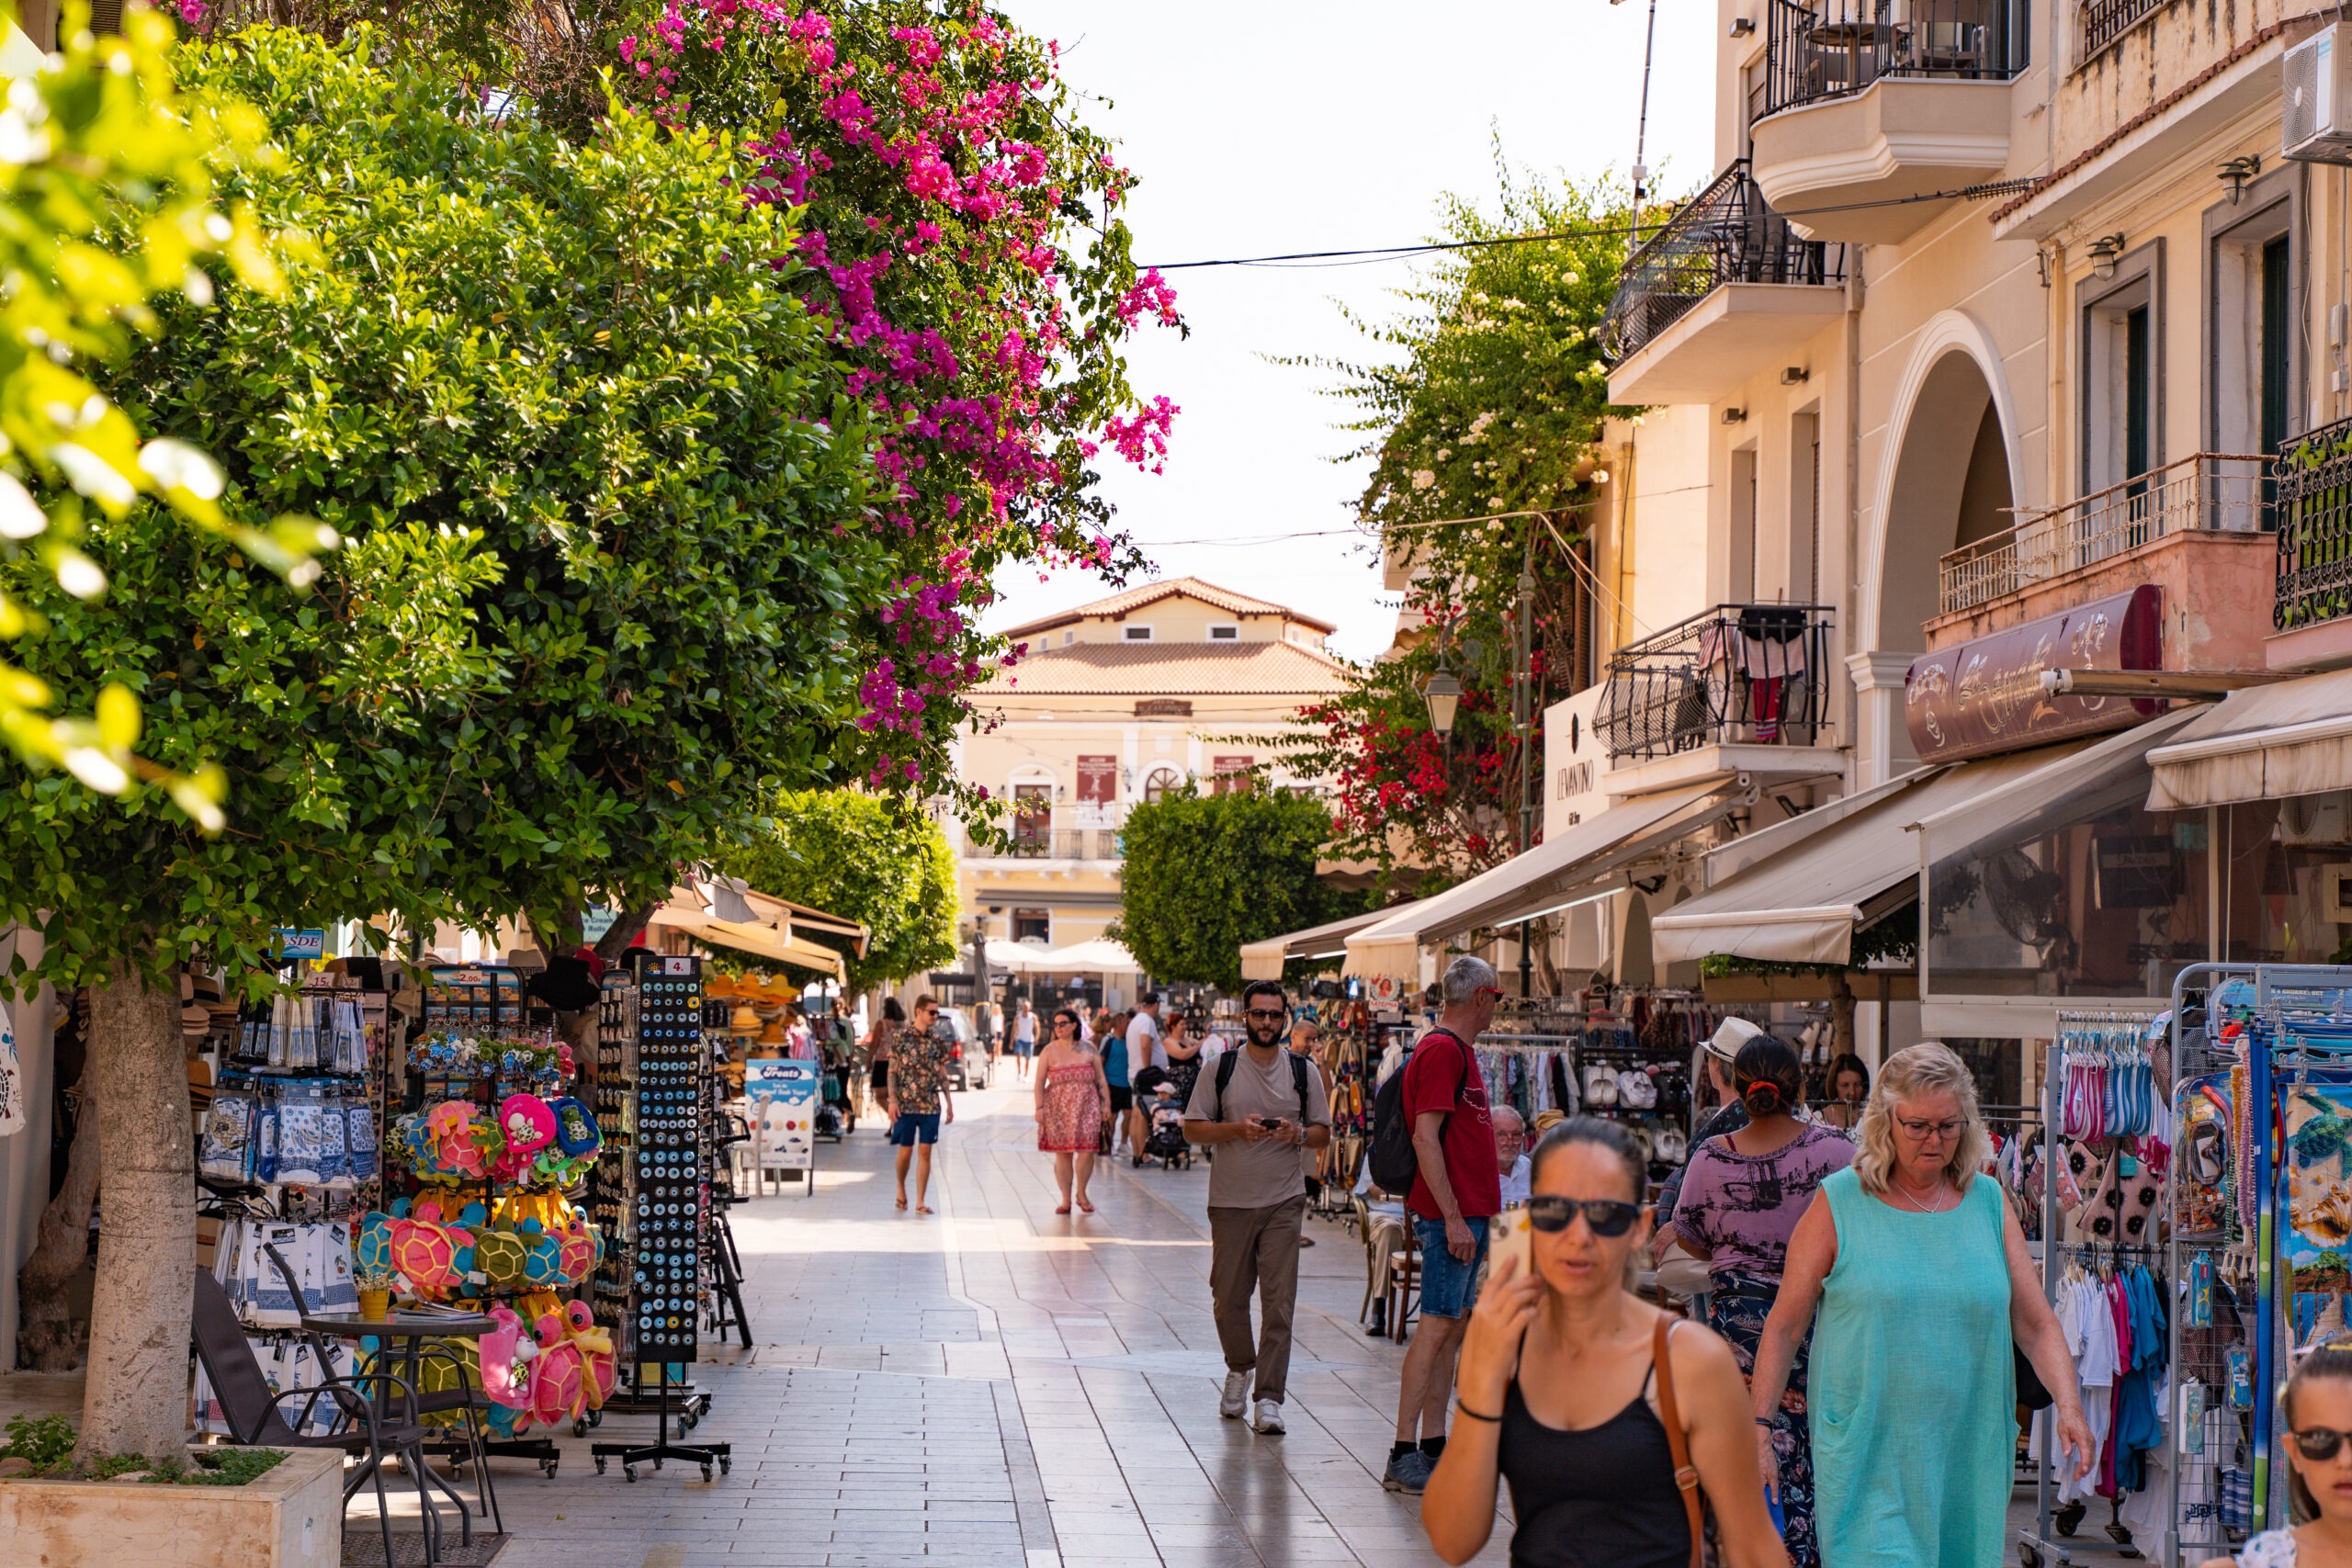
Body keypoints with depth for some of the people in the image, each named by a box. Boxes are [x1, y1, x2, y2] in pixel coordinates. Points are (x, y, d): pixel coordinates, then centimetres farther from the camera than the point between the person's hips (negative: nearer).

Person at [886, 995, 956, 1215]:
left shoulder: (939, 1041, 6)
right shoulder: (902, 1039, -3)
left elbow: (942, 1073, 11)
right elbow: (892, 1071, -2)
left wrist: (949, 1103, 9)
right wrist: (892, 1100, -9)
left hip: (931, 1105, 2)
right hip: (906, 1104, -2)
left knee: (925, 1152, 0)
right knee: (906, 1151, 5)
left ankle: (920, 1202, 2)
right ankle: (901, 1188, 31)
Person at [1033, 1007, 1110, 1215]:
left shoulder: (1088, 1050, 8)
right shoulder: (1050, 1050, 6)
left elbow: (1101, 1080, 11)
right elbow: (1039, 1082, 2)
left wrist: (1106, 1104, 4)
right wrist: (1039, 1107, -6)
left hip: (1086, 1106, 0)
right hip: (1058, 1108, 0)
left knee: (1086, 1150, -9)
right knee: (1062, 1153, 0)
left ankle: (1081, 1194, 12)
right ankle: (1066, 1200, 8)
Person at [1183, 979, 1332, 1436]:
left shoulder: (1303, 1072, 6)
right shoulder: (1221, 1069, 2)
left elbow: (1323, 1132, 11)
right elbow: (1192, 1128, 2)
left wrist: (1298, 1135, -11)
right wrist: (1237, 1129, -14)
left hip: (1283, 1201, 0)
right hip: (1230, 1200, 0)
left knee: (1278, 1302, -8)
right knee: (1229, 1296, 8)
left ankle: (1268, 1398, -7)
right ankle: (1239, 1369, 34)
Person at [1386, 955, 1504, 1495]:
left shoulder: (1458, 1051, 19)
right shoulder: (1442, 1051, -13)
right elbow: (1425, 1137, -20)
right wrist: (1453, 1218, -22)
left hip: (1465, 1214, 10)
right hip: (1448, 1215, -10)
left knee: (1453, 1328, 11)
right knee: (1438, 1326, -10)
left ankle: (1434, 1449, 15)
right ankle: (1404, 1457, -10)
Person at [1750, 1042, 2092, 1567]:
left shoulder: (1988, 1203, 8)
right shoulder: (1839, 1203, -1)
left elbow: (2037, 1324, 8)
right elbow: (1784, 1327, 2)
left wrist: (2069, 1405, -8)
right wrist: (1760, 1426, -4)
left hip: (1968, 1455, 3)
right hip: (1866, 1456, -3)